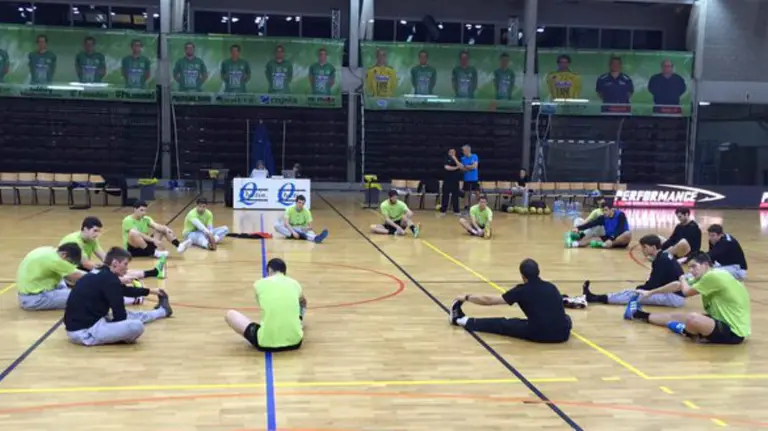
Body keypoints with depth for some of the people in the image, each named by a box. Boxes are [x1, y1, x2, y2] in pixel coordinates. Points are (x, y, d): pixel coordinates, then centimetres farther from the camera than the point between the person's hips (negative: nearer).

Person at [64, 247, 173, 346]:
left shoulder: (99, 275, 13)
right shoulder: (109, 279, -17)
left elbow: (125, 290, 33)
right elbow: (120, 315, -15)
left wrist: (149, 291, 45)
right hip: (85, 332, -11)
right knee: (136, 326, -25)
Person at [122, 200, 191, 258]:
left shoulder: (146, 219, 7)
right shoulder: (128, 220, -13)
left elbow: (156, 226, -11)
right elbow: (139, 234, -26)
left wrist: (166, 229, -32)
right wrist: (153, 240, -36)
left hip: (145, 247, 6)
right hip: (132, 249, -6)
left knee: (163, 229, -3)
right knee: (134, 234, -38)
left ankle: (178, 245, -22)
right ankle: (155, 252, -35)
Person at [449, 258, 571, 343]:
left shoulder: (522, 290, 2)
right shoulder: (551, 287, 15)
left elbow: (489, 300, 10)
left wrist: (466, 297, 24)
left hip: (539, 334, -3)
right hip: (562, 334, 4)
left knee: (503, 324, 14)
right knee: (566, 318, 37)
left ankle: (463, 320, 19)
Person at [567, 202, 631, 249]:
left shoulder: (620, 215, -11)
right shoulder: (603, 218, 1)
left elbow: (620, 230, -23)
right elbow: (591, 223, -11)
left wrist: (611, 239, -38)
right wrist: (578, 228, -26)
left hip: (620, 240, -4)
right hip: (610, 239, 4)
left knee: (628, 234, -35)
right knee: (593, 236, -15)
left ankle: (604, 245, -46)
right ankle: (576, 243, -44)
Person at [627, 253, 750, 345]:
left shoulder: (714, 276, -20)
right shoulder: (707, 277, 9)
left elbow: (686, 291, -9)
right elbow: (677, 285, 18)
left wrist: (683, 279, 15)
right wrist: (649, 293, 26)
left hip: (734, 332, -10)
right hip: (725, 322, 10)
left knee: (693, 318, -33)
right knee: (676, 316, 18)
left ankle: (685, 332, 1)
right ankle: (640, 314, 35)